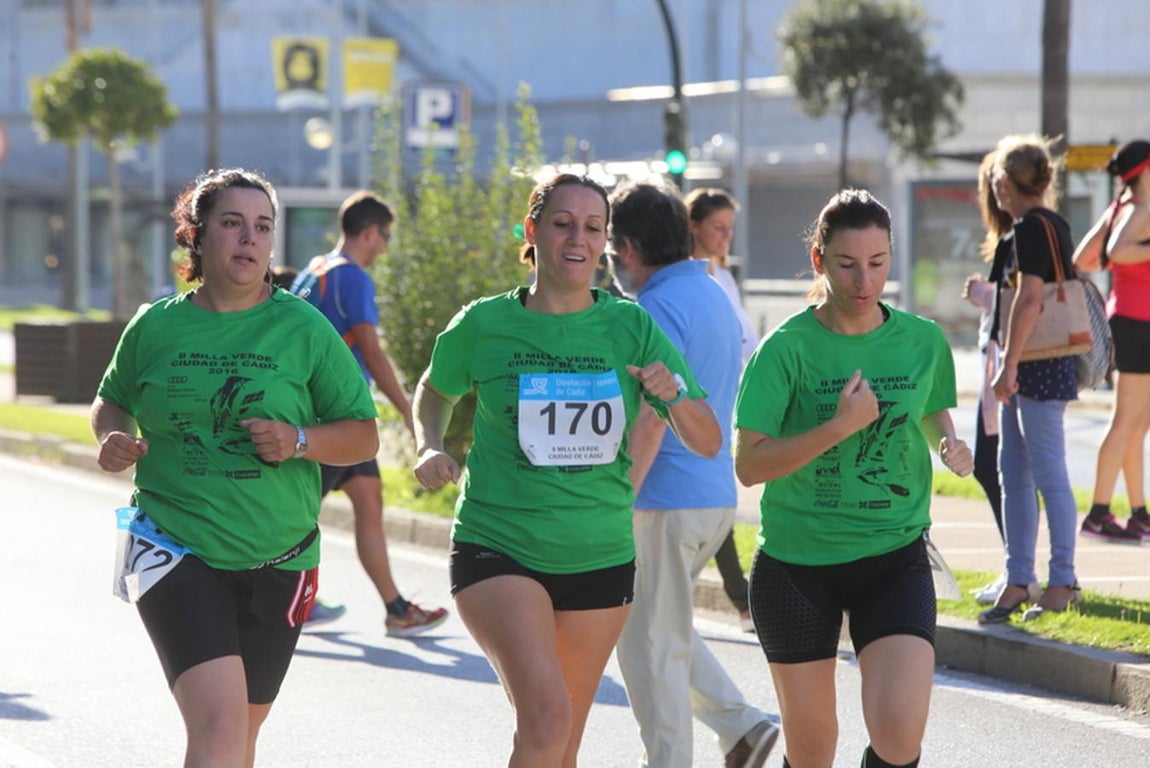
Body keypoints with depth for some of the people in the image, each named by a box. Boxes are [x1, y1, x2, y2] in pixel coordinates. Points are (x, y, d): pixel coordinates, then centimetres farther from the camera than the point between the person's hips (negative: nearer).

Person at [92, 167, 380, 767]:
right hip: (177, 553, -2)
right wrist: (114, 437, -2)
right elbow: (112, 400, 21)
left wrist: (299, 440, -16)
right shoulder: (155, 326, 3)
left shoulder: (305, 330, 1)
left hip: (277, 563, 2)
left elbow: (363, 436, 4)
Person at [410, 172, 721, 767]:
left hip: (600, 560, 3)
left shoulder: (631, 328, 0)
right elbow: (435, 391, 19)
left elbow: (707, 444, 1)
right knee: (546, 717, -24)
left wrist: (674, 396, -20)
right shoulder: (483, 326, -3)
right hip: (497, 550, -3)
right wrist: (430, 449, -1)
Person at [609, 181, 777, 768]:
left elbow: (652, 418, -24)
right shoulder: (714, 297, 14)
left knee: (650, 645, 0)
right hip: (715, 495, 10)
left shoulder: (661, 308, -17)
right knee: (665, 632, 22)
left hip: (665, 500, -10)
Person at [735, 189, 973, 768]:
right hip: (797, 565, -1)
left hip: (894, 560, 1)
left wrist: (949, 444, -3)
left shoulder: (923, 341, 1)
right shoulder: (787, 349, -9)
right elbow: (749, 465, -14)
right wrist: (840, 426, -24)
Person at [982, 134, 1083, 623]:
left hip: (1039, 365, -10)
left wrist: (1010, 366, -21)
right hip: (1030, 369, 10)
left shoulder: (1031, 228, -14)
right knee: (1013, 474, 11)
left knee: (1048, 474, -5)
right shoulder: (1053, 225, 14)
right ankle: (1017, 582, 14)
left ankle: (1063, 581, 0)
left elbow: (1030, 299, -21)